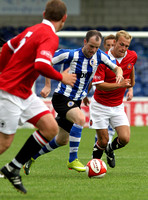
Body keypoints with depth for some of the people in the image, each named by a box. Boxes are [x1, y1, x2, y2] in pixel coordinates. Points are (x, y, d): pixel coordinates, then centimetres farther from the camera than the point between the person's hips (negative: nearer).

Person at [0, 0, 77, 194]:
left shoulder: (33, 30, 9)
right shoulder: (50, 37, -18)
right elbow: (41, 65, -33)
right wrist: (62, 78, -16)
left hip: (24, 94, 9)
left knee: (51, 128, 2)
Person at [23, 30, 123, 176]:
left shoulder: (99, 55, -4)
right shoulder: (69, 55, -18)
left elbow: (116, 67, 7)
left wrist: (119, 73, -16)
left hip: (76, 102, 7)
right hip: (62, 97, -7)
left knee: (62, 140, 14)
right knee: (80, 119, -34)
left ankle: (32, 156, 33)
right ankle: (72, 160, -27)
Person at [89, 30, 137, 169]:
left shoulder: (132, 56, -5)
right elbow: (99, 85, -23)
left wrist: (132, 80, 33)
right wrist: (120, 84, -33)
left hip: (118, 106, 4)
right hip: (100, 105, -4)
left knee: (124, 139, -8)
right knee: (103, 140, -3)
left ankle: (110, 149, 26)